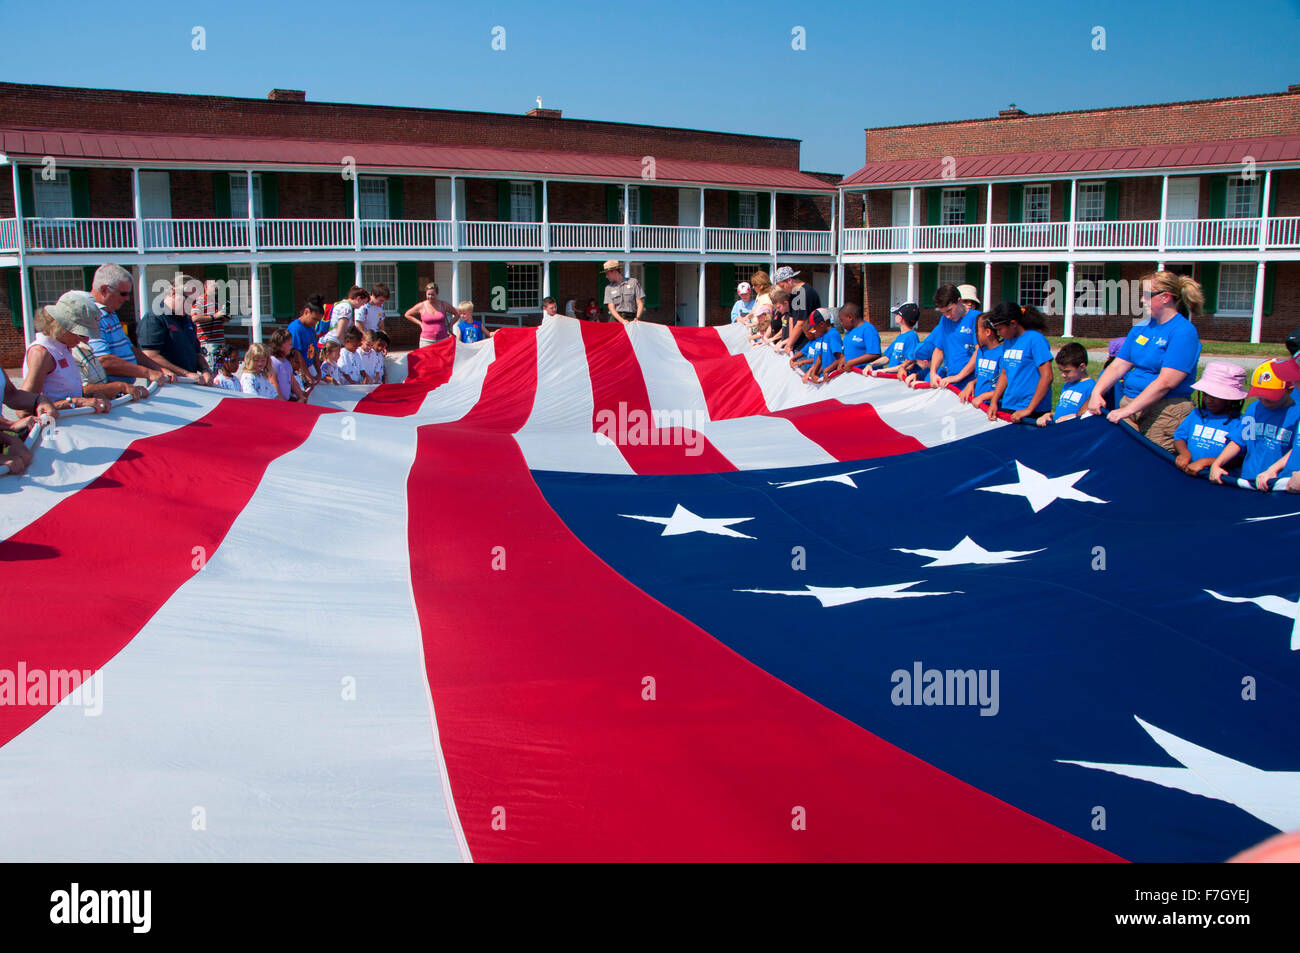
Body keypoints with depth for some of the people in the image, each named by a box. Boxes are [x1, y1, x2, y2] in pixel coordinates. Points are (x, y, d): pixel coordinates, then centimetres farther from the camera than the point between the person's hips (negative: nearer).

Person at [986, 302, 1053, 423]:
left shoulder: (1035, 339, -12)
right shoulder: (1007, 341, 11)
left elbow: (1047, 377, -17)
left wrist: (1029, 409, -17)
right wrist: (993, 402, 6)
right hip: (1007, 408, 7)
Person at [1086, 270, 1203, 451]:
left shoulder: (1183, 331, -10)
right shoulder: (1141, 328, 15)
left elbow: (1166, 382, -19)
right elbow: (1118, 366, 14)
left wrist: (1127, 410, -22)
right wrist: (1097, 392, -4)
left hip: (1165, 409, -7)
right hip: (1129, 402, 7)